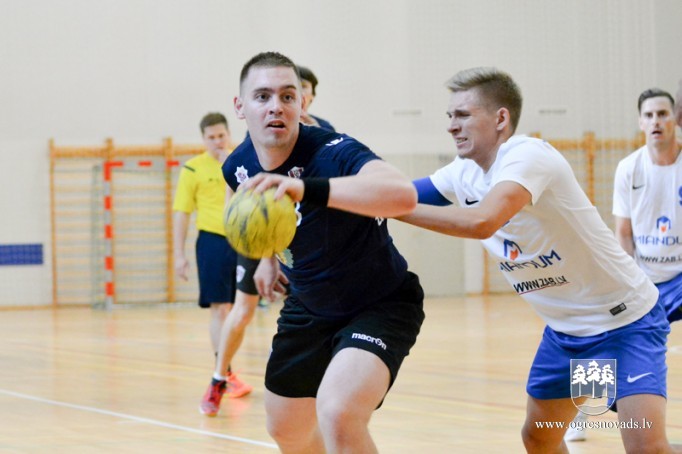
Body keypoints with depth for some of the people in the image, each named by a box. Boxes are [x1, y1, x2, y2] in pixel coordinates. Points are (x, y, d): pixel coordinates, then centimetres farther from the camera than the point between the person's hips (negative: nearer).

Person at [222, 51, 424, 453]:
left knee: (338, 415, -32)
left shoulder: (334, 154, -32)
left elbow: (404, 194, -56)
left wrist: (306, 189, -66)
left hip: (382, 304, -7)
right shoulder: (239, 167, -11)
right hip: (309, 308, 7)